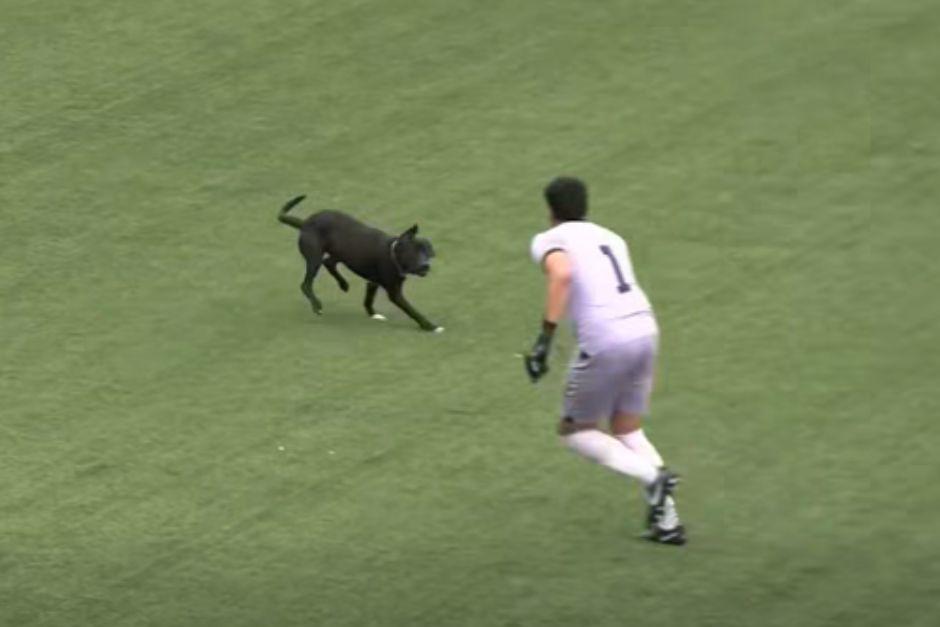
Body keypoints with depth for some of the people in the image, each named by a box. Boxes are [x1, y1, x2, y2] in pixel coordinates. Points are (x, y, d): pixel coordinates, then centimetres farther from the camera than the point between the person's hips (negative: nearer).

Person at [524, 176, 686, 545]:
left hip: (604, 342, -6)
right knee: (628, 430, 20)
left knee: (575, 432, 12)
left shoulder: (549, 241, 4)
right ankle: (666, 518, 6)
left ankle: (652, 478, -10)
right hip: (645, 330, 6)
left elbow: (562, 273, -17)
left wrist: (545, 337, -20)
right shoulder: (610, 238, 24)